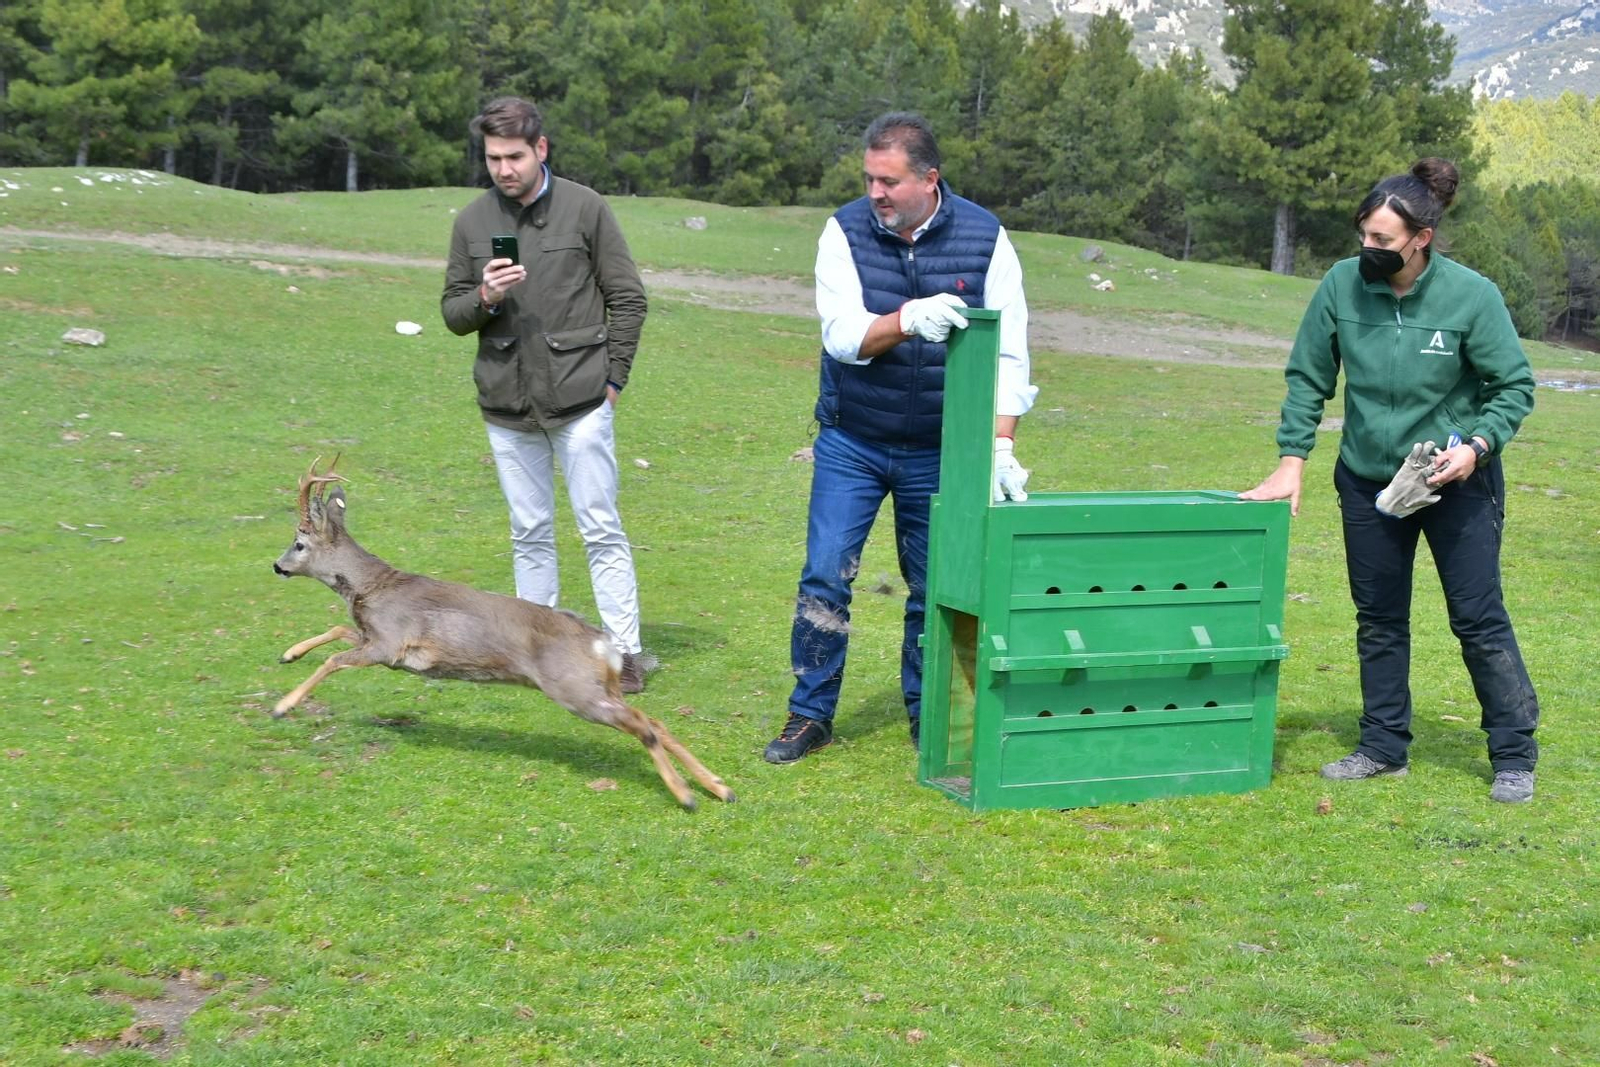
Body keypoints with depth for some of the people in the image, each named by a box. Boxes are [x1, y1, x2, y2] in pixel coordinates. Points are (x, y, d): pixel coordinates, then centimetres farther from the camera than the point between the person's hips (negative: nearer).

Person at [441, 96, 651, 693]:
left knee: (601, 528, 0)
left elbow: (627, 298, 0)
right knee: (530, 534, 12)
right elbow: (452, 312, 9)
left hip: (578, 401, -3)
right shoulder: (472, 222, 5)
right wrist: (483, 298, -12)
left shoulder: (585, 208, -3)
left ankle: (624, 650, 7)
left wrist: (613, 377, -4)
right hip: (506, 407, 3)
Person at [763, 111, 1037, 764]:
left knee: (934, 588, 7)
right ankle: (810, 715, 11)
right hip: (850, 442, 0)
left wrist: (1001, 447, -18)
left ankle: (927, 716, 23)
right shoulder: (846, 232, -8)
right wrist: (908, 320, -38)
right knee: (824, 577, -2)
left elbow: (1008, 354, -8)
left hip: (938, 450, 0)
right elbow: (843, 336, -18)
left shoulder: (984, 238, -8)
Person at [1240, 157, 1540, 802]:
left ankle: (1514, 755, 14)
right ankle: (1383, 747, 25)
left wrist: (1477, 446, -22)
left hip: (1458, 483, -3)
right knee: (1378, 620, 12)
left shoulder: (1471, 296, -17)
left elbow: (1514, 387, -7)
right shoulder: (1342, 285, -11)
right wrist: (1292, 459, -8)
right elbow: (1307, 378, -2)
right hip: (1368, 481, 3)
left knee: (1479, 617, 1)